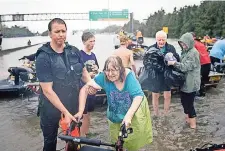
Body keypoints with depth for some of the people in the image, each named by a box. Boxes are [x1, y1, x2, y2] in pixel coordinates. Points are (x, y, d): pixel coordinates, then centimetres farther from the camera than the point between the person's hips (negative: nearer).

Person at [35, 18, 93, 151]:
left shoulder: (74, 51, -4)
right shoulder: (43, 57, -18)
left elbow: (83, 71, 9)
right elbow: (47, 90, -21)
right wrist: (65, 112, -23)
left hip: (73, 104, 4)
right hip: (51, 108, -4)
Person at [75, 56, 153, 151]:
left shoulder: (128, 75, -26)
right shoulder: (103, 77, -22)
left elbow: (138, 96, -29)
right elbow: (84, 89, -22)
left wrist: (128, 115, -38)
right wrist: (80, 111, -28)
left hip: (135, 111, -1)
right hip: (116, 118, 2)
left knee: (134, 143, 8)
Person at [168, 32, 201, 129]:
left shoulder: (193, 53, -17)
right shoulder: (185, 51, 10)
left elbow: (186, 67, -23)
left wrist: (174, 63, -24)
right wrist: (174, 62, 1)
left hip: (191, 83, -9)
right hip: (185, 81, 9)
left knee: (189, 103, 1)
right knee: (184, 101, 17)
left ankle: (193, 123, 17)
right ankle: (187, 118, 35)